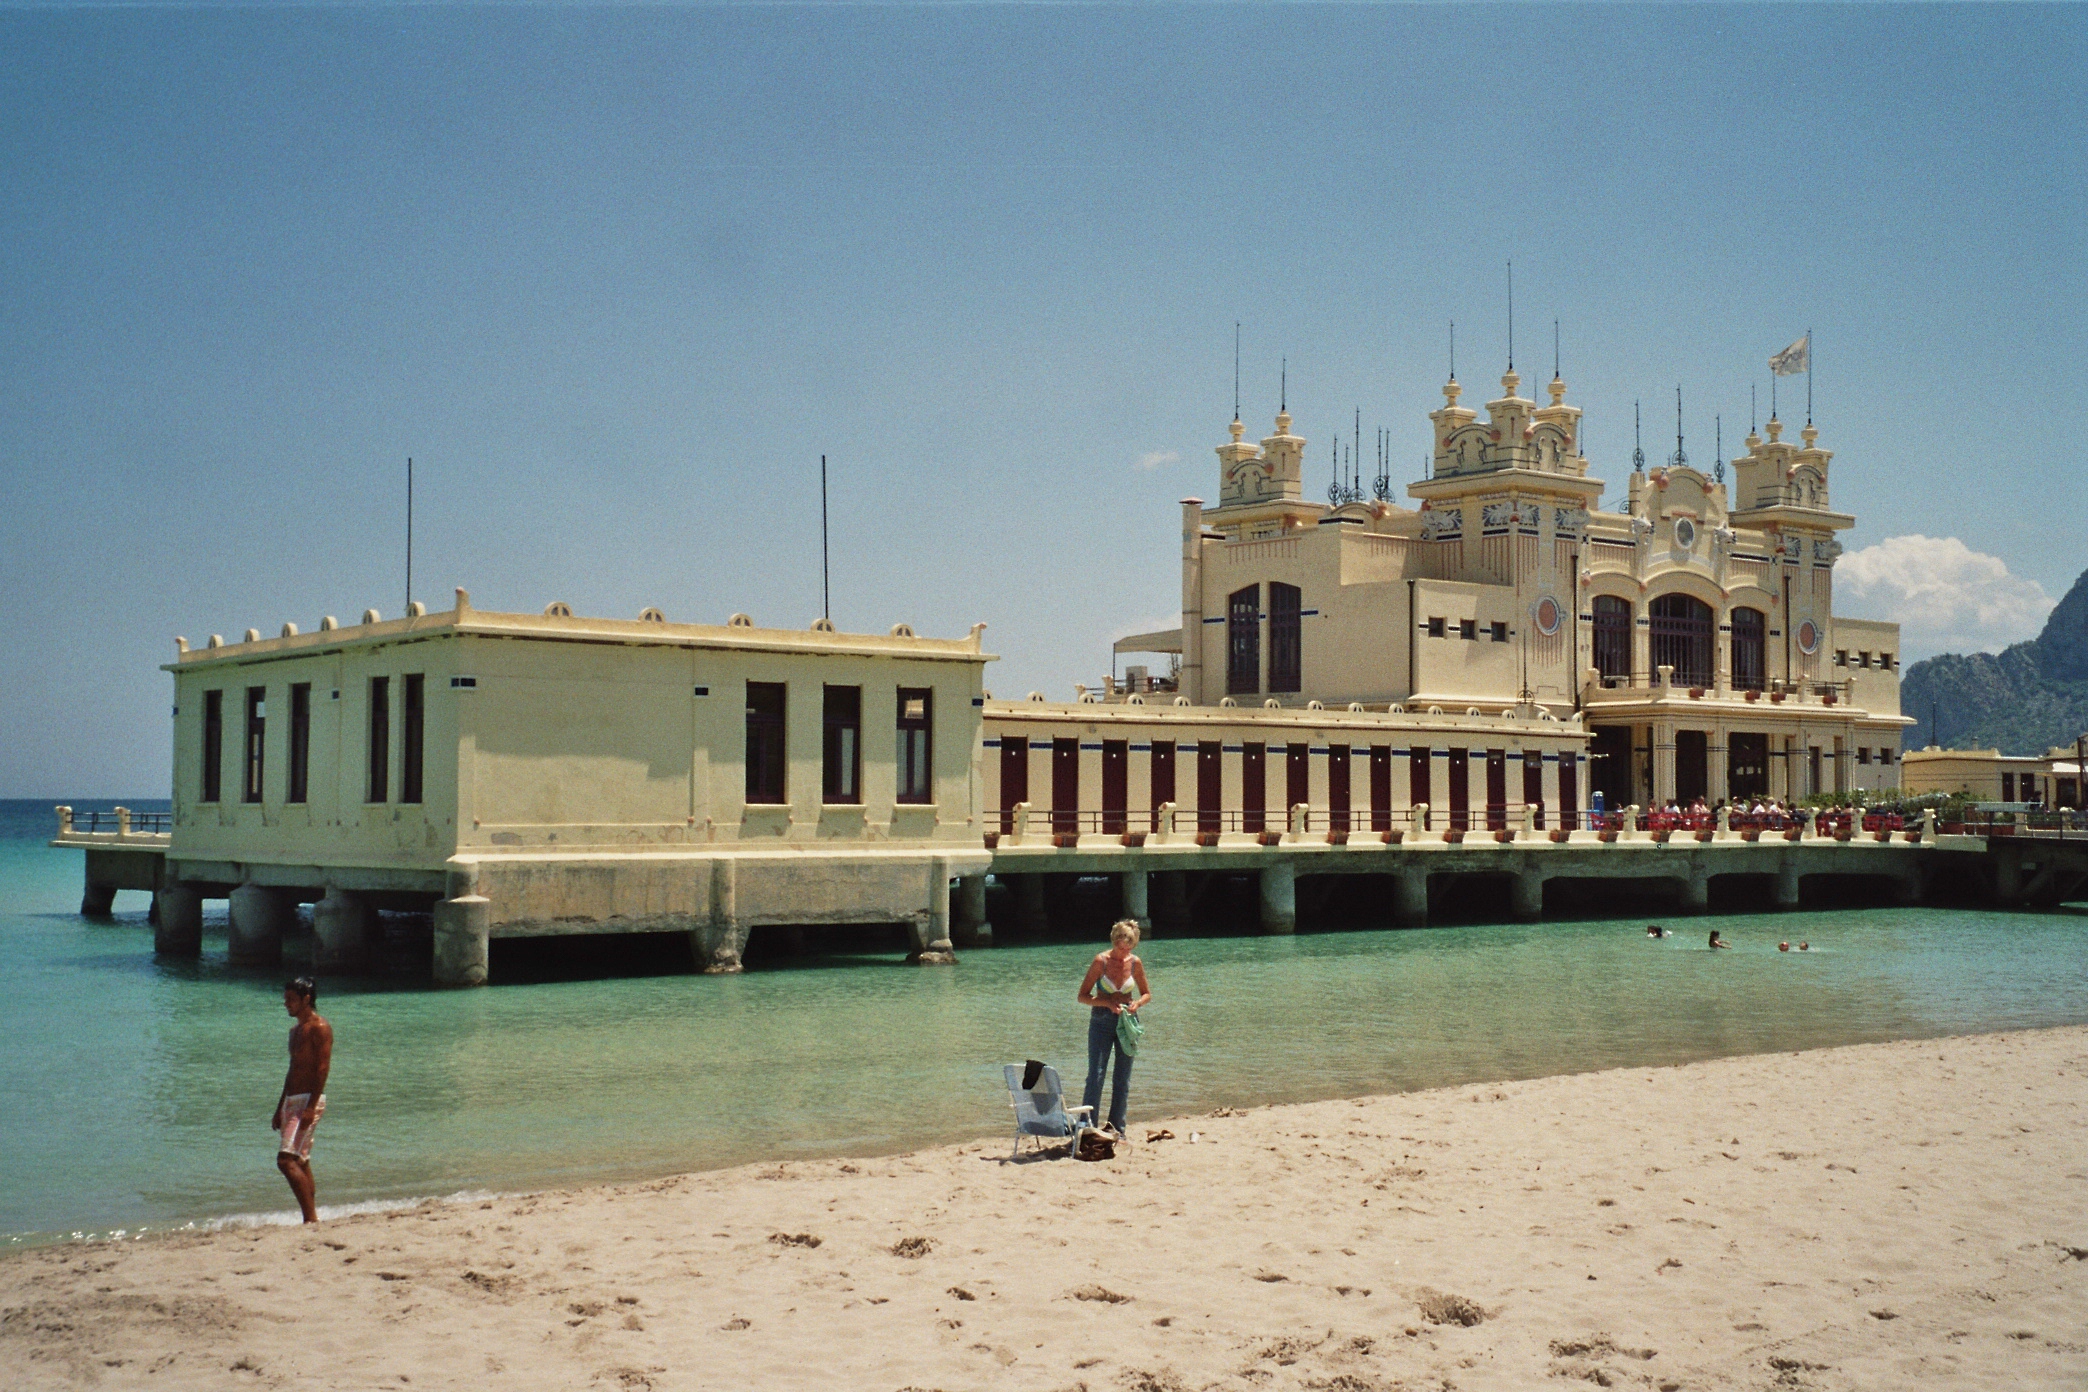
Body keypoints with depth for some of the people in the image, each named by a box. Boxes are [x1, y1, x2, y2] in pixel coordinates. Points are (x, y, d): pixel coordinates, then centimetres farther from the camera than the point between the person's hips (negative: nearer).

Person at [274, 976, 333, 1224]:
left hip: (309, 1100, -10)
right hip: (292, 1100, 10)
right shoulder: (296, 1030, 19)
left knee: (287, 1160, -17)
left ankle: (311, 1218, -18)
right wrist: (280, 1108, 22)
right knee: (300, 1162, 10)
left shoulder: (319, 1027, -10)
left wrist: (311, 1107, -24)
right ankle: (311, 1218, 14)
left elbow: (323, 1068, -17)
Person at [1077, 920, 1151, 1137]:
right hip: (1101, 1021, -3)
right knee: (1096, 1075, -9)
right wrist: (1109, 1003, -21)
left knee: (1123, 1078, 6)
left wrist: (1137, 1003, -11)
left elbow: (1147, 993, 11)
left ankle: (1117, 1128, 14)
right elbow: (1083, 996, -8)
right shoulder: (1101, 961, -10)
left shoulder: (1135, 963, -2)